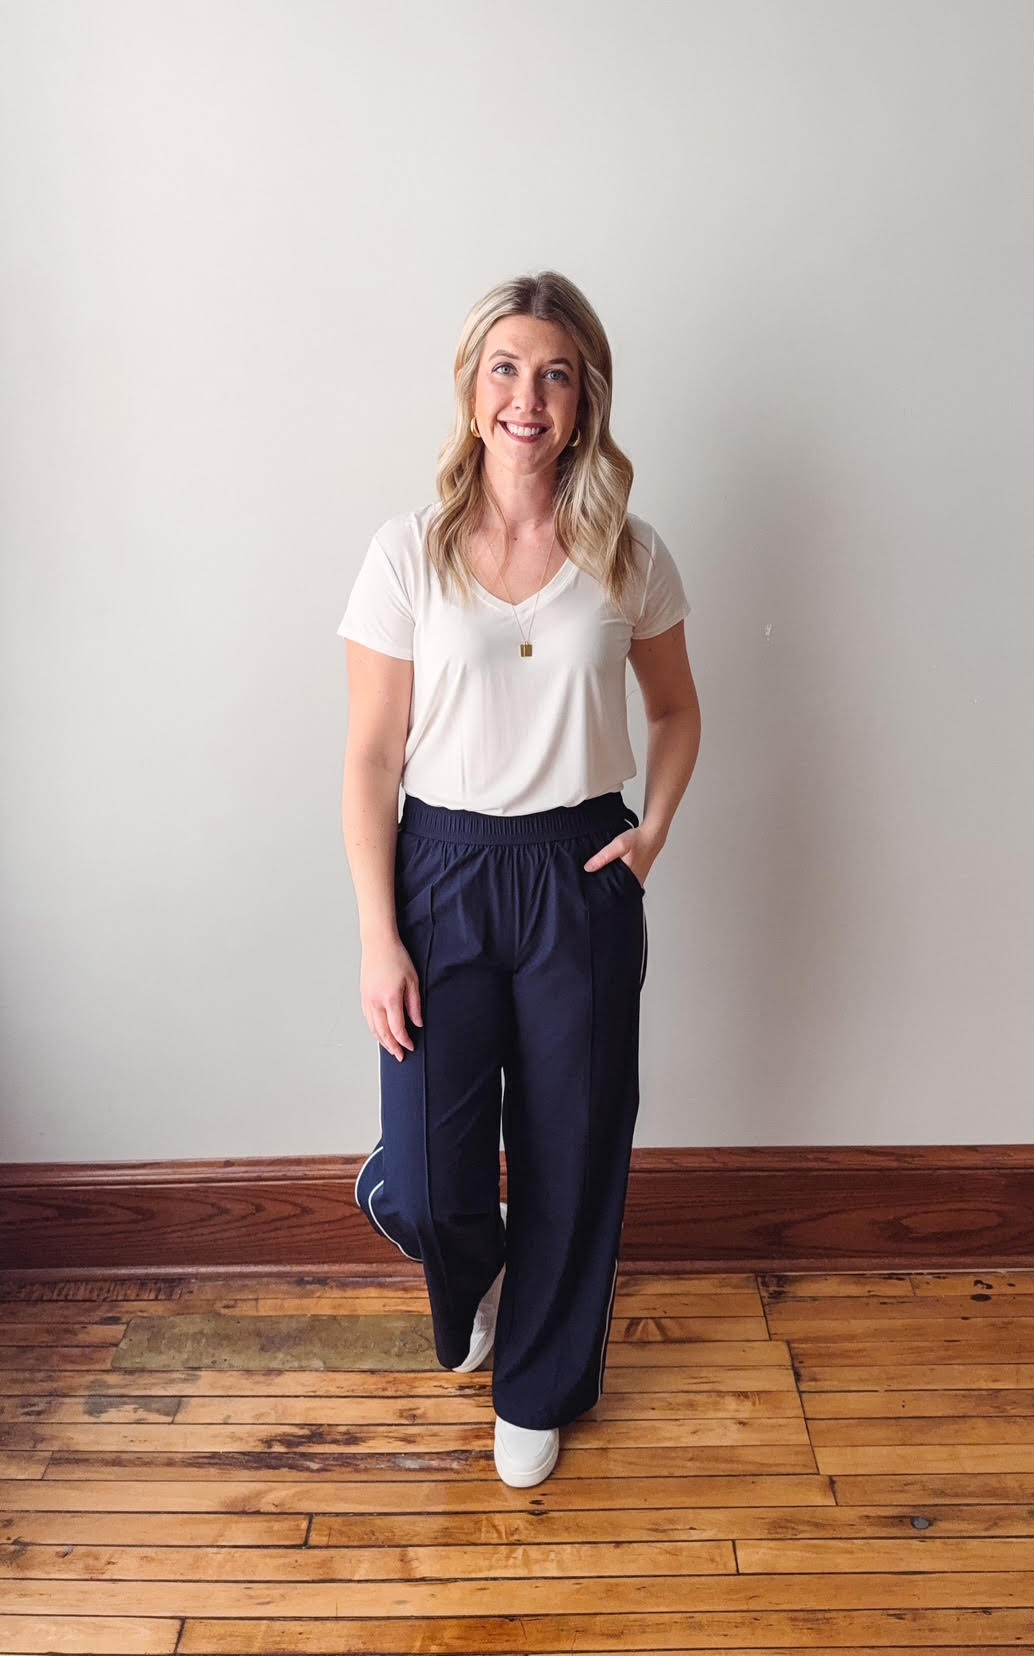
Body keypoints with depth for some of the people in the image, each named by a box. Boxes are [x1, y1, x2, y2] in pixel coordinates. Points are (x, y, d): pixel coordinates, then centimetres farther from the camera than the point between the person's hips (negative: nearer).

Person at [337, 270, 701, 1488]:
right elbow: (371, 756, -5)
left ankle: (539, 1385, 40)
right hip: (444, 871, -1)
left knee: (572, 1155, 12)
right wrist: (378, 935, -8)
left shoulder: (629, 556, -1)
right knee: (421, 1186, 0)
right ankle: (478, 1272, 41)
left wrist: (655, 826, -3)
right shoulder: (409, 554, -6)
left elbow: (676, 710, 14)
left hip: (581, 876, 1)